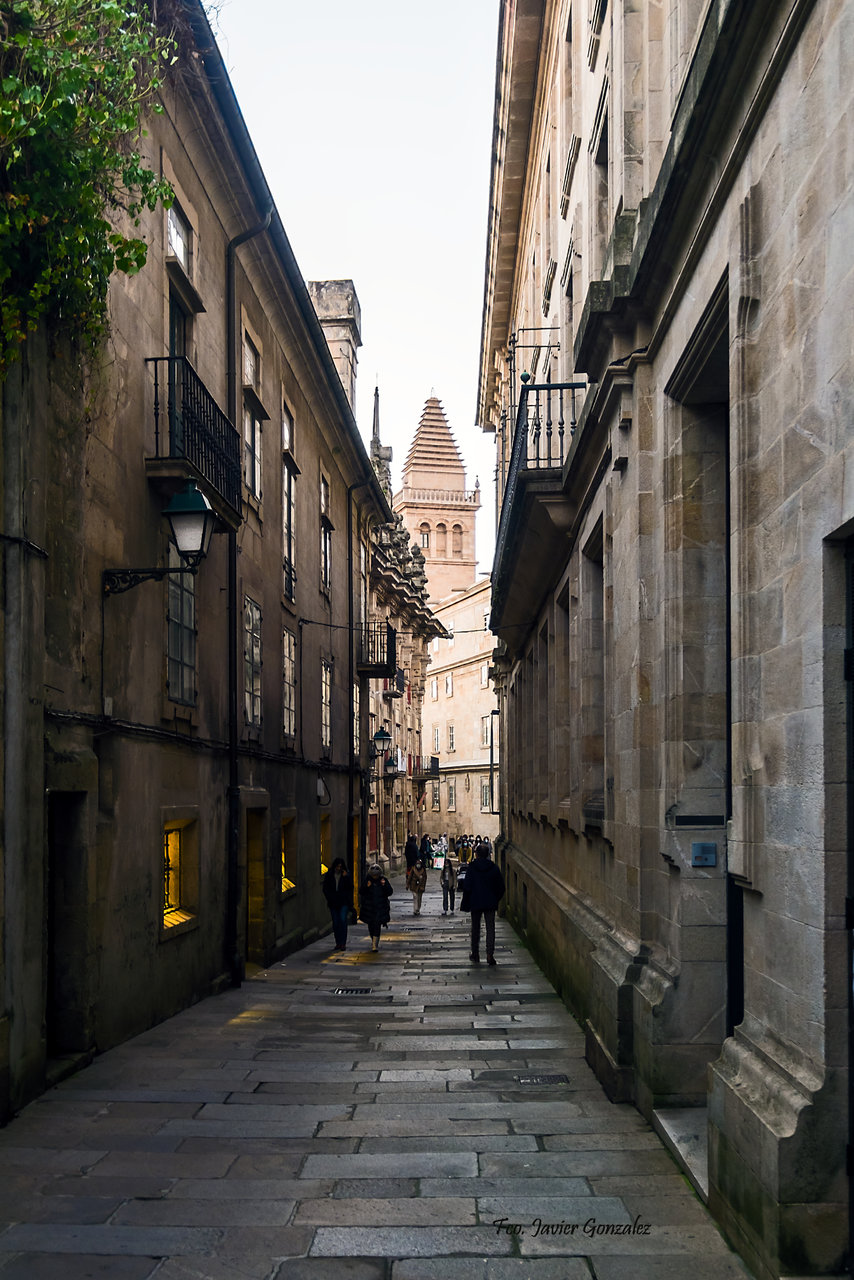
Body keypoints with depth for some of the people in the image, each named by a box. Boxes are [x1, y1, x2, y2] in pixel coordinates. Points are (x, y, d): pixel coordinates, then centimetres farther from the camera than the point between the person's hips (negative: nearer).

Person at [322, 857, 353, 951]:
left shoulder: (346, 875, 2)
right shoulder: (329, 875, 6)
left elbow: (350, 887, -6)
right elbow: (325, 889, 11)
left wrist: (346, 877, -16)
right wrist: (330, 899, 0)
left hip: (344, 902, -2)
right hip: (333, 903, 2)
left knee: (343, 920, -15)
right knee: (335, 923, 4)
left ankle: (343, 943, -15)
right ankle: (338, 943, 12)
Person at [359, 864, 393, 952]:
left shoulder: (383, 880, -1)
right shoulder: (367, 880, 0)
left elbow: (390, 892, 0)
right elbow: (361, 893, 0)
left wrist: (385, 885, -17)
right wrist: (366, 887, -18)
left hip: (380, 908, -2)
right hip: (369, 907, 2)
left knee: (377, 925, -13)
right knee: (370, 925, 11)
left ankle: (375, 944, -14)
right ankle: (374, 941, 33)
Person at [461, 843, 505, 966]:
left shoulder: (472, 867, -8)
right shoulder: (494, 868, -2)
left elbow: (467, 886, -8)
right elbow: (501, 887, 2)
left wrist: (465, 903, -1)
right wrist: (496, 899, 15)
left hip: (475, 902, -1)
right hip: (490, 903, 1)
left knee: (475, 928, 12)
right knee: (490, 928, 1)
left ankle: (475, 954, 17)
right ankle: (490, 955, -11)